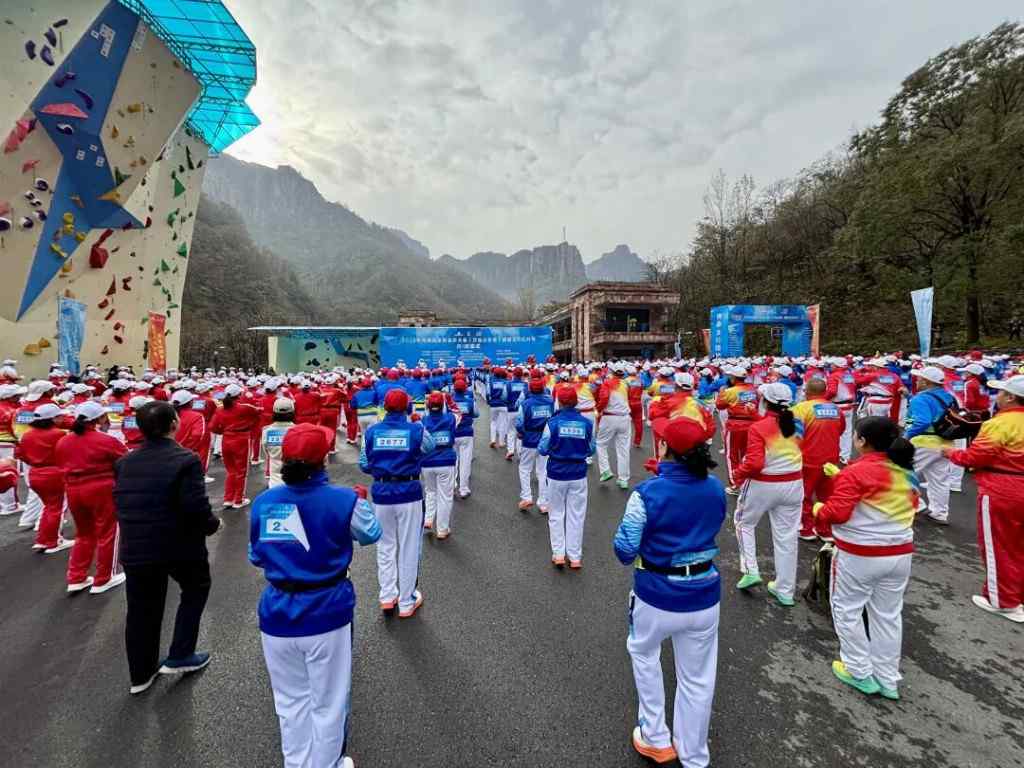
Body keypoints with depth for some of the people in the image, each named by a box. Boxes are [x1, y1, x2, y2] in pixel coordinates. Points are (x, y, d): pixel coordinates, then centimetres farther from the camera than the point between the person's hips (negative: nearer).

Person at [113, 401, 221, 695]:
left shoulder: (124, 462, 3)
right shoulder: (186, 459, -19)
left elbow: (119, 504, 11)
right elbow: (196, 506, -23)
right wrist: (213, 525, -4)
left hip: (135, 546, 6)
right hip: (179, 544, -5)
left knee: (141, 609, 19)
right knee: (196, 589, 22)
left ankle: (140, 673, 34)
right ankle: (179, 656, 23)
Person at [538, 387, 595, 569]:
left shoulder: (553, 422, -12)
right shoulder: (586, 423, -7)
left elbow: (542, 449, -7)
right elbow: (591, 450, 2)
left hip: (557, 473, -1)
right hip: (578, 474, 1)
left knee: (556, 514, 15)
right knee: (576, 515, 12)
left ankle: (558, 554, 16)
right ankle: (575, 557, 19)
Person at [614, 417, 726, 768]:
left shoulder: (648, 493, -23)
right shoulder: (716, 488, -7)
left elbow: (625, 550, -16)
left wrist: (631, 557, 4)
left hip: (657, 596, -3)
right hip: (705, 596, 4)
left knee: (643, 654, 27)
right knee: (697, 679, 21)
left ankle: (656, 739, 38)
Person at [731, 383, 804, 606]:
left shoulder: (758, 428, -17)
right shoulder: (797, 425, -1)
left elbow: (754, 463, -22)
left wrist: (738, 474, -6)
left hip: (762, 485, -5)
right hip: (793, 485, 5)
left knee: (744, 523, 21)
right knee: (786, 537, 13)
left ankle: (750, 571, 14)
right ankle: (785, 591, 24)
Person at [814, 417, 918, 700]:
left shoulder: (856, 472, -20)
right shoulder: (907, 471, 3)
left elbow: (837, 513, -22)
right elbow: (912, 506, 17)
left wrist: (818, 509, -3)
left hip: (859, 555, -7)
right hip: (900, 553, 7)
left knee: (848, 611, 12)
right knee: (888, 616, 18)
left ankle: (860, 673, 22)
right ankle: (888, 680, 29)